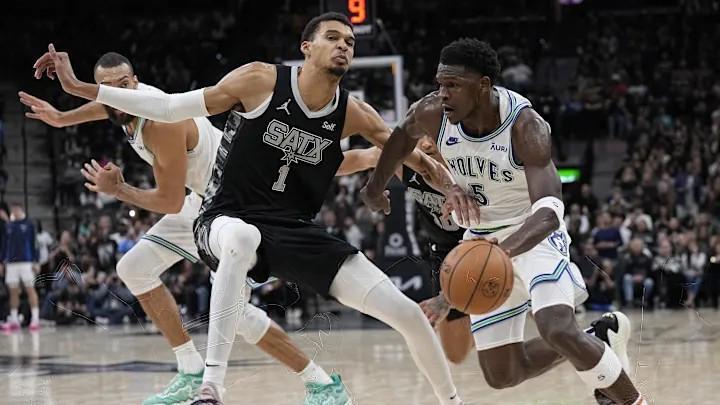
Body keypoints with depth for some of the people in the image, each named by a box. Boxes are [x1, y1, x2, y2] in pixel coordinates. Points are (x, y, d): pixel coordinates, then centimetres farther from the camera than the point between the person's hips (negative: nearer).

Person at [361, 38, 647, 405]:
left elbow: (549, 210, -40)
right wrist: (376, 185, 22)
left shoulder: (525, 126, -29)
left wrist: (505, 247, -58)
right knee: (501, 374, 3)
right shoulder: (432, 114, -17)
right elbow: (404, 135, 10)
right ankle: (599, 339, 25)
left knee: (558, 331, -31)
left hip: (534, 234, -6)